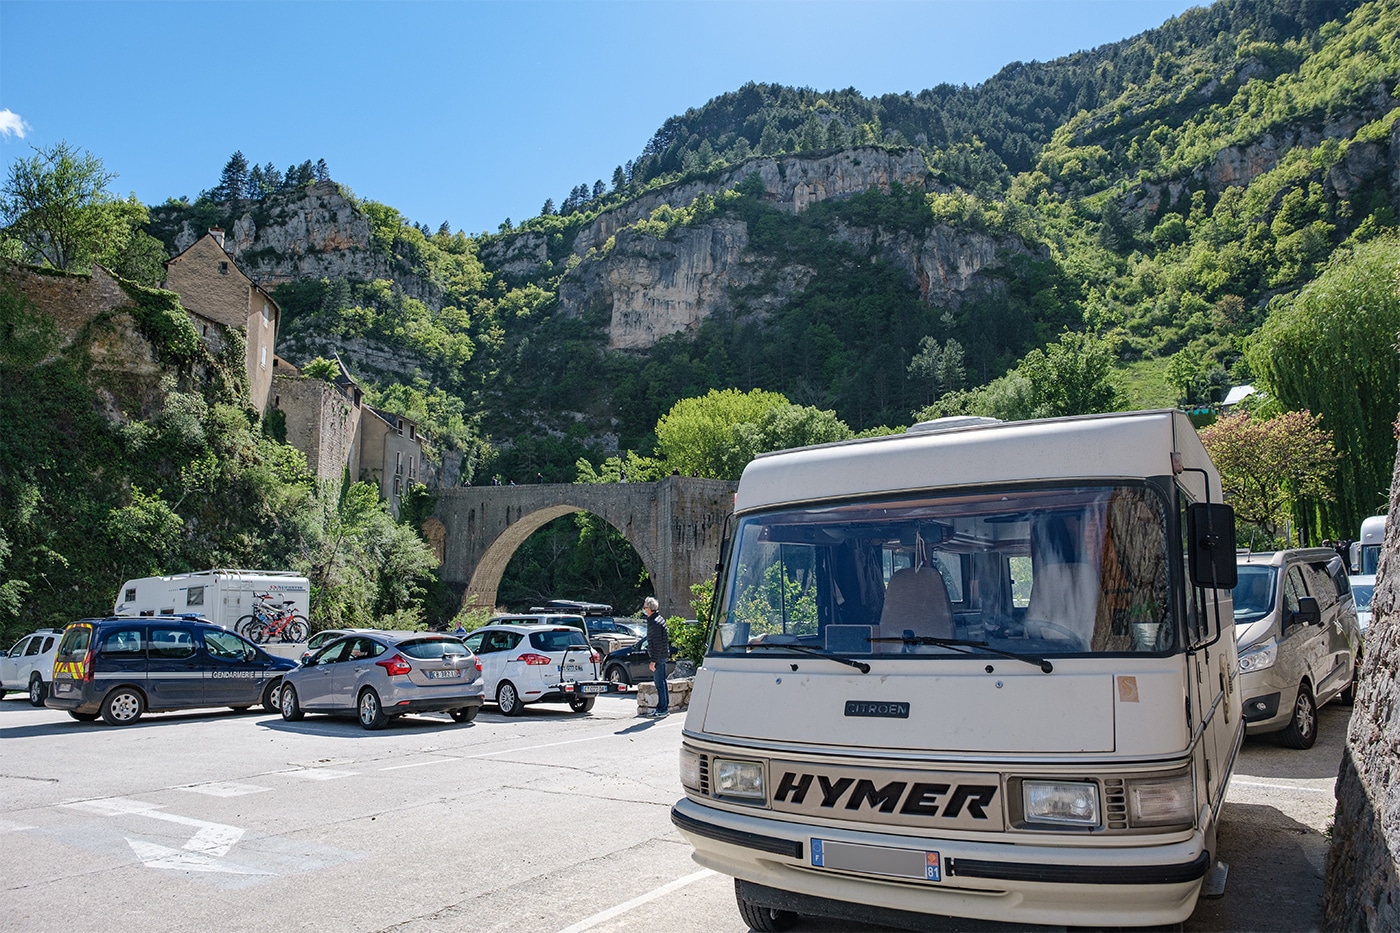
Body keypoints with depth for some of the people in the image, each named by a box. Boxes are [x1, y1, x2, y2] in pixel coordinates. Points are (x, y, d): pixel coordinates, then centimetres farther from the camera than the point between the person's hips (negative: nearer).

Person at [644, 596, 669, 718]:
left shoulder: (654, 623, -19)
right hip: (663, 655, 10)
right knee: (661, 681, 16)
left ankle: (661, 710, -2)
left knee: (659, 683, -6)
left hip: (658, 657, -10)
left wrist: (653, 661, -21)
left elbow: (657, 644, -22)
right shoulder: (659, 619, 13)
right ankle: (665, 705, 24)